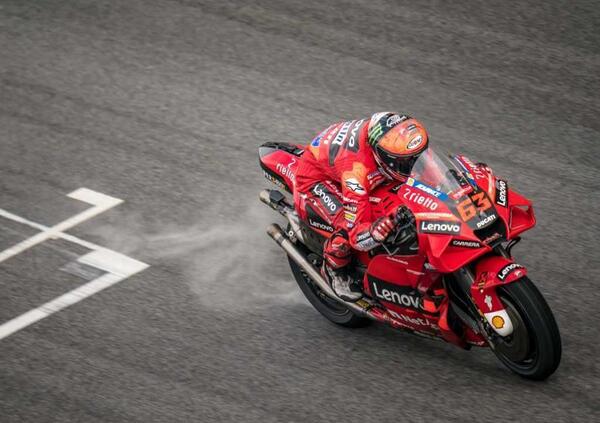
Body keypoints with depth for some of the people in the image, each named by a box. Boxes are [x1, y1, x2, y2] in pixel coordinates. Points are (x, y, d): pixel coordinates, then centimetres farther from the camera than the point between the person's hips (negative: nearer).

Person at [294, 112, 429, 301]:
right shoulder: (357, 169, -45)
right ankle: (333, 268, 1)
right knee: (347, 225, -29)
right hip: (315, 178, -7)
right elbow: (358, 237, -42)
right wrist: (390, 221, -57)